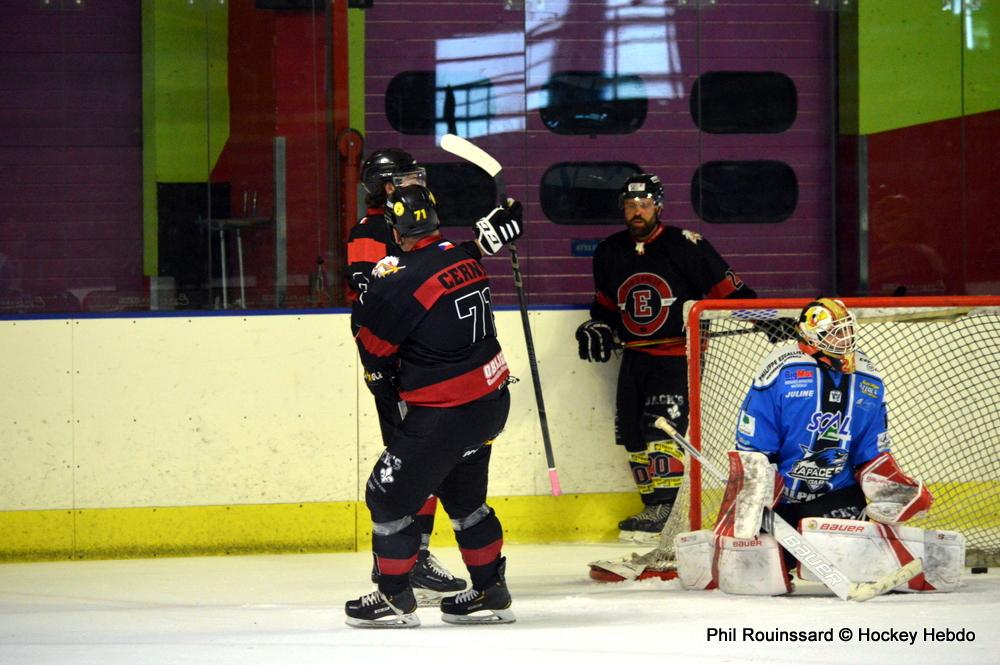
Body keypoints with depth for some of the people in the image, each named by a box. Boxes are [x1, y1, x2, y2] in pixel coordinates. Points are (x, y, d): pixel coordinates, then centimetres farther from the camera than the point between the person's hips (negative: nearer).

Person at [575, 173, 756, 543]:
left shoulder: (684, 246, -8)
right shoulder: (610, 253, 10)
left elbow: (726, 289, -6)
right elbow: (606, 302, 24)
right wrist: (598, 328, 5)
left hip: (677, 354, -6)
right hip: (635, 356, 6)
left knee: (660, 426, -20)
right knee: (632, 431, 1)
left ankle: (665, 508, -18)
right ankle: (655, 507, 9)